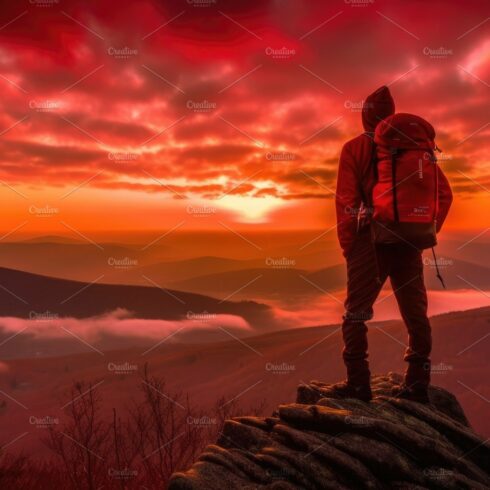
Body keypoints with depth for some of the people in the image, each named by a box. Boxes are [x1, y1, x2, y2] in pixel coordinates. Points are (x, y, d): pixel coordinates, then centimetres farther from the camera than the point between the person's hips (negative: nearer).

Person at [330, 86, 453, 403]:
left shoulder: (355, 148, 1)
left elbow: (345, 200, -5)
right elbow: (444, 193, 8)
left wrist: (347, 246, -1)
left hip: (372, 239, -4)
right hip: (409, 242, 4)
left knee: (356, 312, 2)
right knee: (415, 314, 11)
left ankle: (358, 383, -1)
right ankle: (417, 383, 15)